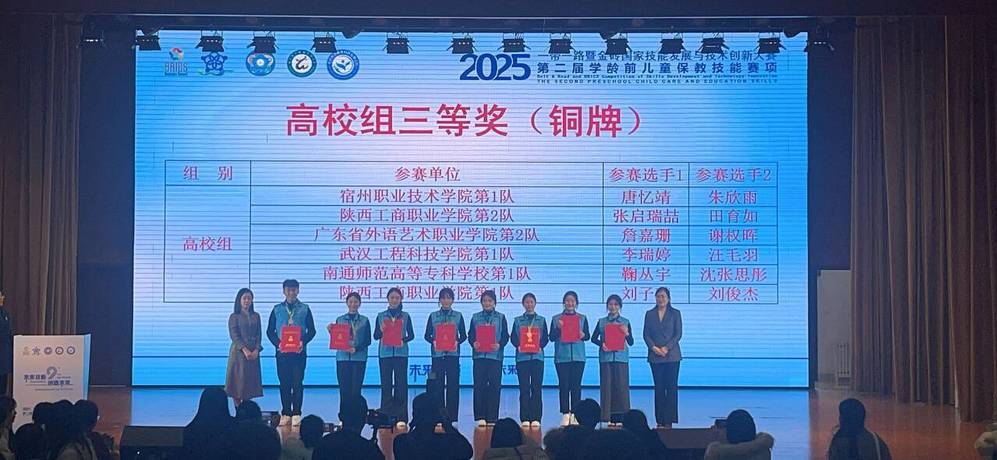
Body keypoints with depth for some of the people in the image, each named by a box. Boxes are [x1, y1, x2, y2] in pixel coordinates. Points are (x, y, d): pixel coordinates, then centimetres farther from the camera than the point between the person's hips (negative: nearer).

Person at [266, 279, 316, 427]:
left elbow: (311, 330, 5)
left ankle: (296, 414, 1)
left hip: (299, 351, -1)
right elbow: (270, 331, 8)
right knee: (284, 383, 3)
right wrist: (278, 343, -9)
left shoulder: (304, 309, 5)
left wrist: (303, 342, -13)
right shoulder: (277, 309, 9)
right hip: (282, 351, 1)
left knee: (298, 383, -3)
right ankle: (285, 414, 9)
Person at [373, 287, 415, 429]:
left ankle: (401, 417, 2)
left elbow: (411, 335, 6)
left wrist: (403, 340, -13)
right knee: (386, 384, 2)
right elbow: (375, 336, 6)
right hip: (385, 353, 1)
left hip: (401, 353, -1)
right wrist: (382, 332, -15)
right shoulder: (381, 316, 8)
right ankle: (385, 415, 7)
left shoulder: (405, 316, 7)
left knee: (401, 384, -1)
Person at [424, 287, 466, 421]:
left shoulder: (458, 316, 7)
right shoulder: (433, 316, 8)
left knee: (453, 385, -1)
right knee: (438, 385, 1)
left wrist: (457, 342, -12)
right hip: (438, 354, 0)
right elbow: (427, 335, 7)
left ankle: (452, 417, 5)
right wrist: (433, 342, -12)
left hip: (453, 354, 0)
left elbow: (463, 335, 7)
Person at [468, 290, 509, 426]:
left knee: (494, 385, -2)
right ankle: (480, 416, 2)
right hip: (479, 355, 1)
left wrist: (500, 345, -15)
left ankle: (492, 417, 3)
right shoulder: (475, 317, 12)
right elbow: (470, 335, 8)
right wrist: (474, 343, -12)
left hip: (495, 355, -1)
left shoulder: (500, 317, 8)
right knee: (479, 385, -3)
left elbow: (506, 336, 4)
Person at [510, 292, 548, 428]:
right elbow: (513, 337, 5)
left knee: (537, 387, -2)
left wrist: (540, 346, -13)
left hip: (537, 356, 0)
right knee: (524, 388, -1)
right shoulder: (517, 320, 10)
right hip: (522, 356, 0)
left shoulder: (541, 320, 11)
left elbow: (545, 338, 6)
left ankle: (536, 418, 0)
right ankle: (525, 418, 2)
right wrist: (518, 346, -14)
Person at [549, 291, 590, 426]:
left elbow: (587, 336, 6)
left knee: (576, 385, 1)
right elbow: (551, 337, 2)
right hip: (561, 356, -1)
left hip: (578, 356, 1)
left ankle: (575, 414, 5)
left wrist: (583, 335, -15)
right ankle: (565, 414, 2)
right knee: (563, 385, -2)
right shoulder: (556, 319, 7)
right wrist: (558, 328, -15)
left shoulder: (582, 318, 9)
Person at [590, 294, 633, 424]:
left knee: (621, 385, -3)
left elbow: (631, 343, 6)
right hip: (606, 357, 0)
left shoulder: (625, 322, 8)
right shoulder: (601, 322, 9)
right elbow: (594, 338, 11)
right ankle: (608, 416, 2)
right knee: (606, 385, -1)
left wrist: (626, 333, -13)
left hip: (621, 357, 0)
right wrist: (601, 344, -8)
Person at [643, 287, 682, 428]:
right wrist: (654, 347, -11)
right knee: (659, 387, 2)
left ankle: (669, 420, -4)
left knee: (671, 387, -5)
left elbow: (678, 334, -2)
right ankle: (660, 420, 5)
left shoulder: (675, 313, 4)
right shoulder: (649, 314, 10)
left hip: (671, 354, -2)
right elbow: (646, 334, 6)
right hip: (655, 356, 2)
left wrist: (667, 348, -13)